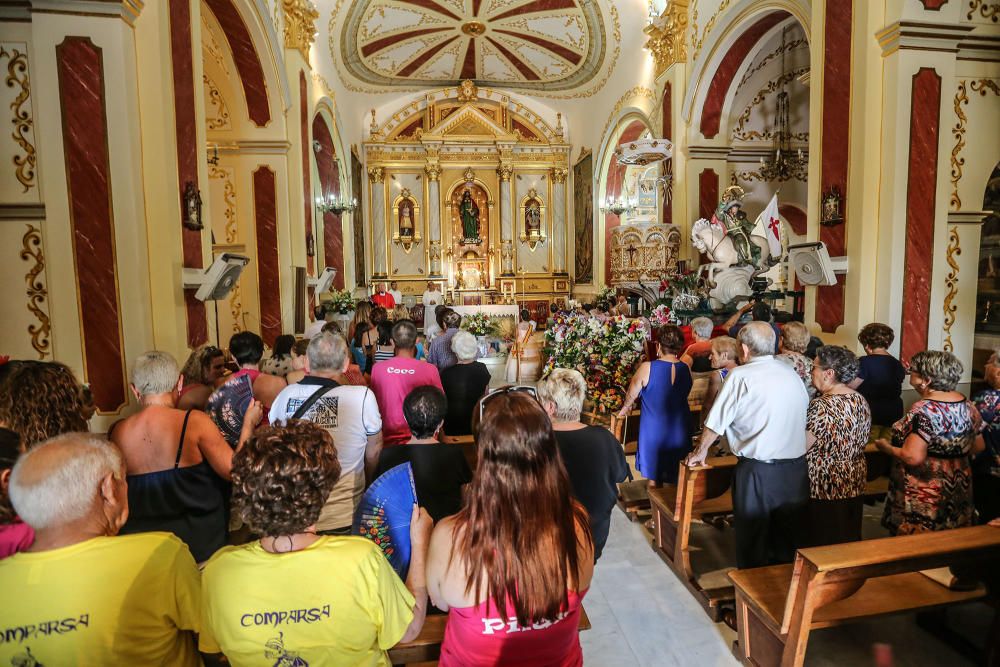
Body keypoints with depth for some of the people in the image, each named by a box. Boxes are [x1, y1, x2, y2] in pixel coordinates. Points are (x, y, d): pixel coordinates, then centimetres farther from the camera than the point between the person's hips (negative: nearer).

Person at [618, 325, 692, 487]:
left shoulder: (647, 368, -17)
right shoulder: (686, 369, -6)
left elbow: (631, 395, -2)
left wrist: (625, 408, 19)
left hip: (654, 430, -3)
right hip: (679, 430, 3)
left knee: (653, 477, 15)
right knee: (677, 478, 19)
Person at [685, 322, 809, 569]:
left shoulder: (741, 375, -11)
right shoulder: (792, 373, 4)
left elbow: (716, 422, -7)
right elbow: (804, 416, 8)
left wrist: (701, 451, 9)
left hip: (757, 471, -5)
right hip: (796, 467, 5)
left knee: (752, 539, 12)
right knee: (788, 539, 19)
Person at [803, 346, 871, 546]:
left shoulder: (822, 405, -23)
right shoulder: (860, 400, 3)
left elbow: (801, 447, -22)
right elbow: (861, 442, 12)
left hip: (824, 488, -8)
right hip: (855, 485, 8)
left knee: (822, 545, 6)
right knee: (849, 539, 20)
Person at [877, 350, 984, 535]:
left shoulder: (923, 411, -23)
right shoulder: (968, 405, 1)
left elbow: (913, 458, -29)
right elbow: (978, 447, 13)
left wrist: (886, 447, -12)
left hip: (923, 494, -8)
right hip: (958, 487, 8)